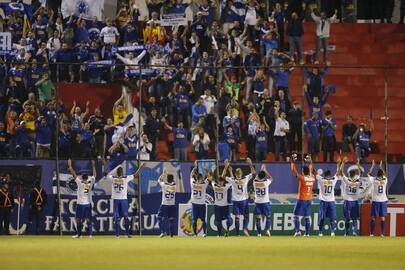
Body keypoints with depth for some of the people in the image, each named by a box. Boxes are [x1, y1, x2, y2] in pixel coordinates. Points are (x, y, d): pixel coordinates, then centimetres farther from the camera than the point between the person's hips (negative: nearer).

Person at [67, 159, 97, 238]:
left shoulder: (80, 182, -10)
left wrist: (70, 166, 1)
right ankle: (90, 234, 2)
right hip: (88, 203, 4)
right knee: (88, 219, 6)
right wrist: (93, 166, 22)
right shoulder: (90, 182, -2)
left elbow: (74, 174, -7)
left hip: (80, 203, -3)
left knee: (78, 219, 3)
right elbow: (94, 175, 13)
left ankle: (79, 234, 1)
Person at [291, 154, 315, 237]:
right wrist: (310, 162, 31)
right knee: (307, 217, 11)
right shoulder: (312, 178, 0)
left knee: (296, 215, 0)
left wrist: (292, 161, 4)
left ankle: (297, 231, -13)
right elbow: (311, 170, 21)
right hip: (309, 200, 5)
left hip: (302, 200, -5)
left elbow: (293, 170, -7)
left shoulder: (301, 178, -14)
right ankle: (307, 233, 8)